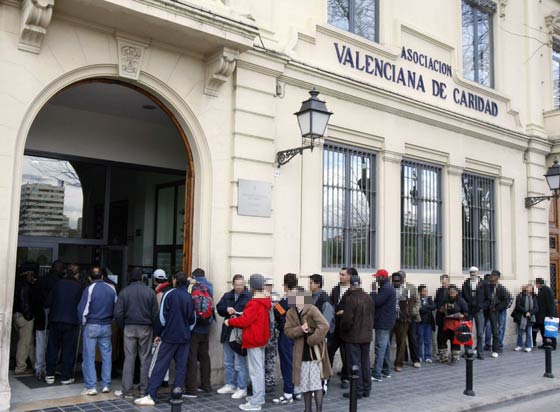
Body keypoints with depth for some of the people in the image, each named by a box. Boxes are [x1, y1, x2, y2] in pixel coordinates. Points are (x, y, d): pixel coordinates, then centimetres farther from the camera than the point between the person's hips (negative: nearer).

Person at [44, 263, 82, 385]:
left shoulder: (58, 284, -1)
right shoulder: (78, 287, -7)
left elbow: (48, 302, 2)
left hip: (55, 320, 2)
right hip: (72, 322, -2)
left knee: (52, 348, 13)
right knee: (68, 350, 6)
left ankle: (50, 375, 17)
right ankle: (66, 377, 9)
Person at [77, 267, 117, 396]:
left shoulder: (89, 289, -11)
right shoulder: (111, 289, 3)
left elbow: (82, 309, -11)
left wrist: (83, 322, 5)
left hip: (91, 326, -4)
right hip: (106, 327, 4)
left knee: (89, 357, 2)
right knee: (107, 356, 11)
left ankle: (91, 387, 1)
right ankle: (106, 385, 14)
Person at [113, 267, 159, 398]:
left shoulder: (124, 292, -3)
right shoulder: (150, 292, -3)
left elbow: (118, 313, -6)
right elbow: (155, 313, -3)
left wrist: (122, 327, 8)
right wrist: (153, 328, 9)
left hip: (129, 328, 0)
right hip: (146, 328, 0)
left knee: (129, 358, 4)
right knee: (145, 358, 7)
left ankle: (127, 390, 6)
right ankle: (145, 389, 11)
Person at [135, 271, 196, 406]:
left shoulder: (169, 294, -7)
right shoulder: (190, 297, 9)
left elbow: (162, 316, -9)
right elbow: (193, 319, 14)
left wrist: (157, 334, 0)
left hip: (169, 336, -5)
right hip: (184, 337, 5)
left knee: (159, 366, -4)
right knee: (181, 366, 9)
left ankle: (151, 396, -9)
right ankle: (177, 390, 6)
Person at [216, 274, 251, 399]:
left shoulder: (249, 297, -12)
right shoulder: (227, 296, 10)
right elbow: (219, 308, 8)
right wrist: (226, 309, -11)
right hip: (227, 333, 7)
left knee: (240, 363, -1)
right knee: (228, 362, 18)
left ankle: (242, 388, 10)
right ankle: (230, 385, 32)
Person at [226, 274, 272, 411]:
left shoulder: (254, 303, -21)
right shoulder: (265, 302, 8)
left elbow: (245, 321, -21)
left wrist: (230, 321, -8)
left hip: (253, 340, -9)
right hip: (261, 338, 9)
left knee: (255, 370, -6)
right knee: (260, 369, 16)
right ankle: (259, 396, 26)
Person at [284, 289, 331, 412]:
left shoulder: (312, 309, -14)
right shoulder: (290, 313, 4)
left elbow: (324, 326, -22)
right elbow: (287, 331, -2)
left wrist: (311, 340, -18)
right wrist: (300, 329, -20)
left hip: (315, 352, -5)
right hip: (301, 353, 5)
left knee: (316, 384, 0)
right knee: (304, 384, 14)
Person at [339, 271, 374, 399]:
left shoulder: (350, 299, -20)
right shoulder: (369, 298, 4)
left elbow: (347, 320, -20)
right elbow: (372, 316, 11)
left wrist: (343, 330, -3)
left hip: (353, 337, -7)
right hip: (366, 335, 7)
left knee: (355, 363, 1)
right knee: (365, 363, 15)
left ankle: (357, 391, 6)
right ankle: (366, 389, 24)